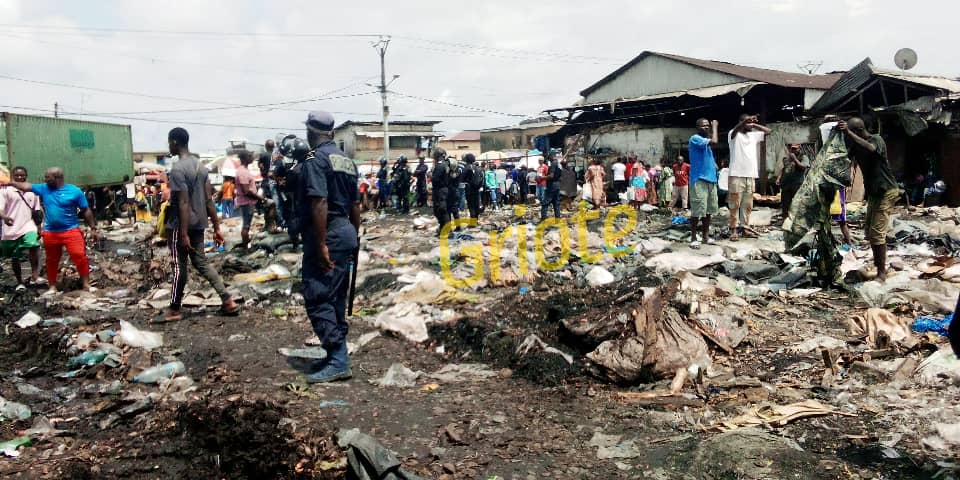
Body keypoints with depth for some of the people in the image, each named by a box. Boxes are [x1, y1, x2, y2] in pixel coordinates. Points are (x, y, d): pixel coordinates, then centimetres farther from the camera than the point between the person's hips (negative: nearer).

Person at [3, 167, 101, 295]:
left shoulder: (75, 191, -9)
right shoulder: (44, 188, 3)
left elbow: (86, 211, -5)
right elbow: (26, 186, 13)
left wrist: (93, 228, -5)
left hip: (71, 231, -5)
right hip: (50, 232, 5)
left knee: (79, 256, -14)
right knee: (52, 260, 13)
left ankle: (86, 284, -5)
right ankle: (52, 287, 25)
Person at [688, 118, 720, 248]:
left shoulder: (706, 142, 20)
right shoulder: (695, 138, -9)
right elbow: (714, 141, -23)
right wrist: (715, 126, -8)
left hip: (711, 179, 9)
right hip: (699, 180, -9)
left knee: (709, 210, 10)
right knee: (697, 210, -9)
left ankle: (705, 235, 19)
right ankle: (693, 238, -4)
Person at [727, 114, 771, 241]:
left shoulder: (754, 135, 17)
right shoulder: (733, 135, -3)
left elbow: (768, 131, 21)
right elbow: (735, 130, -25)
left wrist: (754, 124, 9)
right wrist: (747, 120, -42)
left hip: (751, 175, 6)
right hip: (736, 175, -6)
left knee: (747, 204, 9)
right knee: (735, 204, -4)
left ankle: (745, 227, 15)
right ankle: (733, 230, -3)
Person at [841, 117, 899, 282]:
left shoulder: (876, 139, -16)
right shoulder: (856, 145, 6)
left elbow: (870, 148, -39)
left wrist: (849, 132, -39)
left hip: (886, 192, -9)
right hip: (873, 192, 9)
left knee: (877, 234, -11)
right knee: (870, 231, 13)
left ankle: (882, 272, -5)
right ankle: (877, 265, 24)